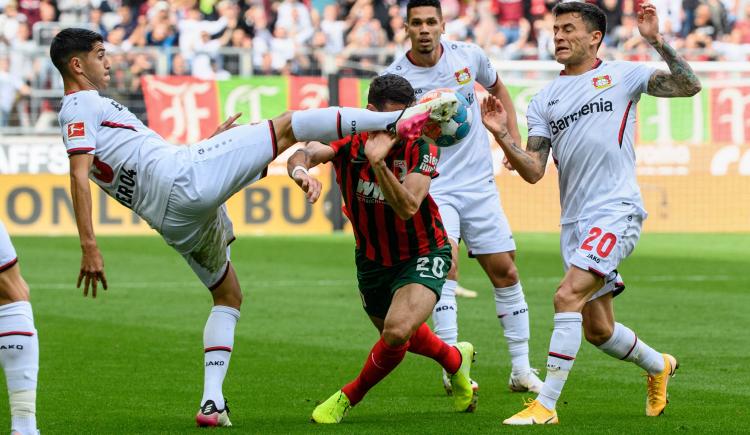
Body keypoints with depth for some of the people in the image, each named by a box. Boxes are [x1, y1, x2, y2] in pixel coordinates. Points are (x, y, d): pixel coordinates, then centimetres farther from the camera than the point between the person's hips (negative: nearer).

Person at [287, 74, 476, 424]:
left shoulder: (422, 148, -22)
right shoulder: (348, 142, -17)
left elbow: (408, 208, -35)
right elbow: (305, 154, -36)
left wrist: (379, 163, -48)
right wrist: (301, 169, -60)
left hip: (422, 255, -4)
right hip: (372, 259, 4)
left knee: (397, 333, -27)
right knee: (396, 335, 23)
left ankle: (350, 397, 0)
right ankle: (456, 359, 56)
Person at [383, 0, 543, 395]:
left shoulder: (468, 56, -1)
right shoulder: (395, 77, -11)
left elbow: (497, 87, 20)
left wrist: (514, 139, 12)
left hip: (479, 183, 4)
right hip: (431, 187, -4)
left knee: (505, 272, 4)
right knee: (445, 262, -24)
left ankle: (521, 369, 15)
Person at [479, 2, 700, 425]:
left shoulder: (621, 75, 5)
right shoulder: (544, 101, 15)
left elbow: (689, 86, -4)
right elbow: (534, 171, 8)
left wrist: (657, 41, -13)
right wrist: (502, 136, -8)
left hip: (616, 211, -6)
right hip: (575, 221, 6)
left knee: (568, 296, -22)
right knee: (598, 330, 11)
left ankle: (546, 405, -21)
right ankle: (659, 365, 40)